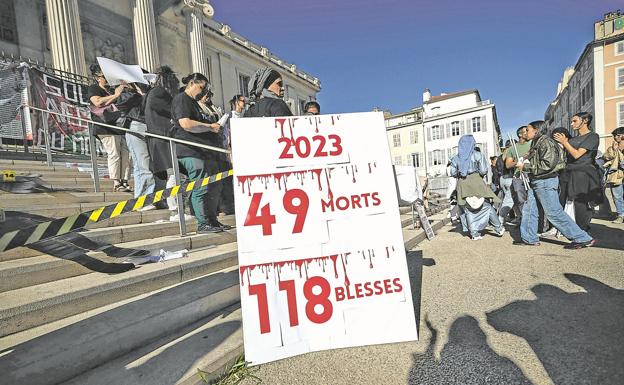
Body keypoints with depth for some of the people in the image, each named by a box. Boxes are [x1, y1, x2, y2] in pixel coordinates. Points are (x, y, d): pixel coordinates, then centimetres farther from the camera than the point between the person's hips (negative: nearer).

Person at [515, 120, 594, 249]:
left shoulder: (545, 141, -12)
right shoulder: (536, 143, 17)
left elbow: (547, 164, -21)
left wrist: (526, 167, -17)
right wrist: (524, 162, 4)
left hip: (545, 182, -10)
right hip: (536, 182, 10)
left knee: (554, 213, -5)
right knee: (528, 209, 9)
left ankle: (583, 239, 6)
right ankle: (529, 238, 16)